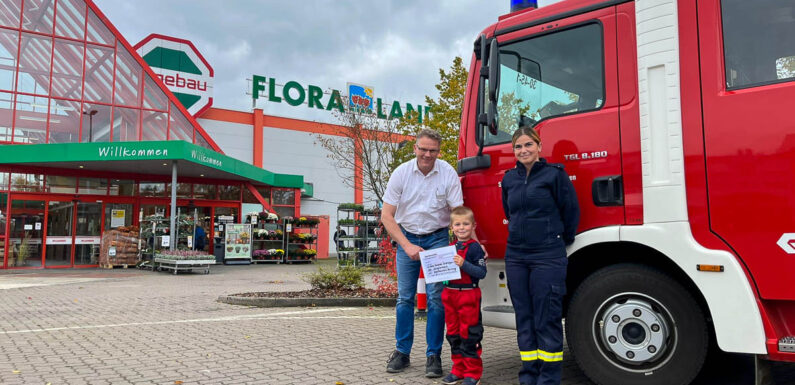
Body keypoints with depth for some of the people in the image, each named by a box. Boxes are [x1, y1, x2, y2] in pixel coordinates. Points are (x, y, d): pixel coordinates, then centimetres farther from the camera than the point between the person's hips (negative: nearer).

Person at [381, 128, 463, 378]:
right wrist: (407, 246, -17)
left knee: (436, 297, -4)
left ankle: (434, 355, 7)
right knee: (405, 297, 4)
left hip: (437, 237, -1)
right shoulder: (401, 173, -10)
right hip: (406, 237, 1)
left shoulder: (448, 174, -11)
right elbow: (387, 216, -9)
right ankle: (402, 352, 16)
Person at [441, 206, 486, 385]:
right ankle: (458, 370, 25)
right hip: (450, 294, 7)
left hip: (468, 295, -7)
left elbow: (482, 272, -17)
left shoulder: (474, 247, -10)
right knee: (453, 335, 13)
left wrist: (464, 264, -27)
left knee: (469, 336, -1)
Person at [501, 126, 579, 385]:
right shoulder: (509, 179, 11)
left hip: (548, 257, -5)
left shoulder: (554, 174, -4)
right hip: (515, 257, 5)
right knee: (524, 318, 9)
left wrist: (561, 241, 11)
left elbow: (571, 212, 2)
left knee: (547, 320, -2)